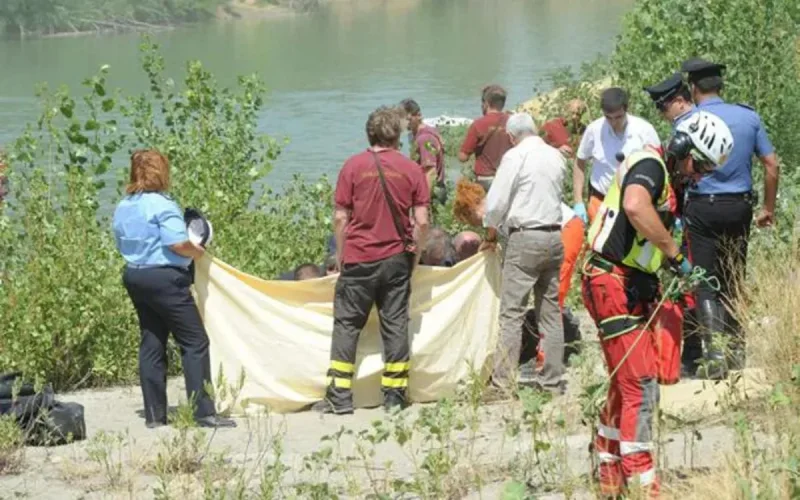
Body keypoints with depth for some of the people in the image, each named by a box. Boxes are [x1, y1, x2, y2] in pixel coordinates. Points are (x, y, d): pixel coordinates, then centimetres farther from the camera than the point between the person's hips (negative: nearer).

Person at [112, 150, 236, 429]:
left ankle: (154, 414, 12)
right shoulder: (162, 205, -15)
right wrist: (198, 252, -3)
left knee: (151, 344, 12)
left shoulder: (122, 208, 11)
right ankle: (204, 412, -6)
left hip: (134, 276, 9)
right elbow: (178, 244, -21)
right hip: (164, 278, -8)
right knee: (195, 342, -3)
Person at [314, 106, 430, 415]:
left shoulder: (353, 166, -4)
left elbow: (340, 218, -3)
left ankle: (339, 397, 2)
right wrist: (415, 253, 11)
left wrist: (341, 256, 8)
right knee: (395, 325, 8)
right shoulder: (411, 170, -1)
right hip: (396, 259, 1)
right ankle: (394, 395, 9)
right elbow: (422, 221, -3)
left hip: (358, 259, -1)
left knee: (346, 324, 4)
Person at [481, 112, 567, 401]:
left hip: (525, 237, -6)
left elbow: (496, 201, -9)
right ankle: (552, 382, 11)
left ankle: (502, 385, -9)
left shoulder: (516, 156, -9)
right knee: (551, 313, 10)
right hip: (555, 234, 6)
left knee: (512, 313, -6)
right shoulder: (556, 156, 10)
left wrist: (491, 231, 9)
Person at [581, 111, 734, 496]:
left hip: (630, 287, 10)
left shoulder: (669, 179, 17)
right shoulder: (650, 164, -15)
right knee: (641, 385, -10)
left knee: (625, 382, 17)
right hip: (614, 286, -10)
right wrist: (675, 254, -28)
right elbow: (635, 206, -36)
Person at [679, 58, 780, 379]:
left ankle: (715, 354, -12)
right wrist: (769, 209, 14)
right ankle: (736, 350, 21)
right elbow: (772, 165, 5)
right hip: (740, 207, 4)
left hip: (703, 209, -4)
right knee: (734, 281, 16)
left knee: (705, 284, 0)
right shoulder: (749, 117, 2)